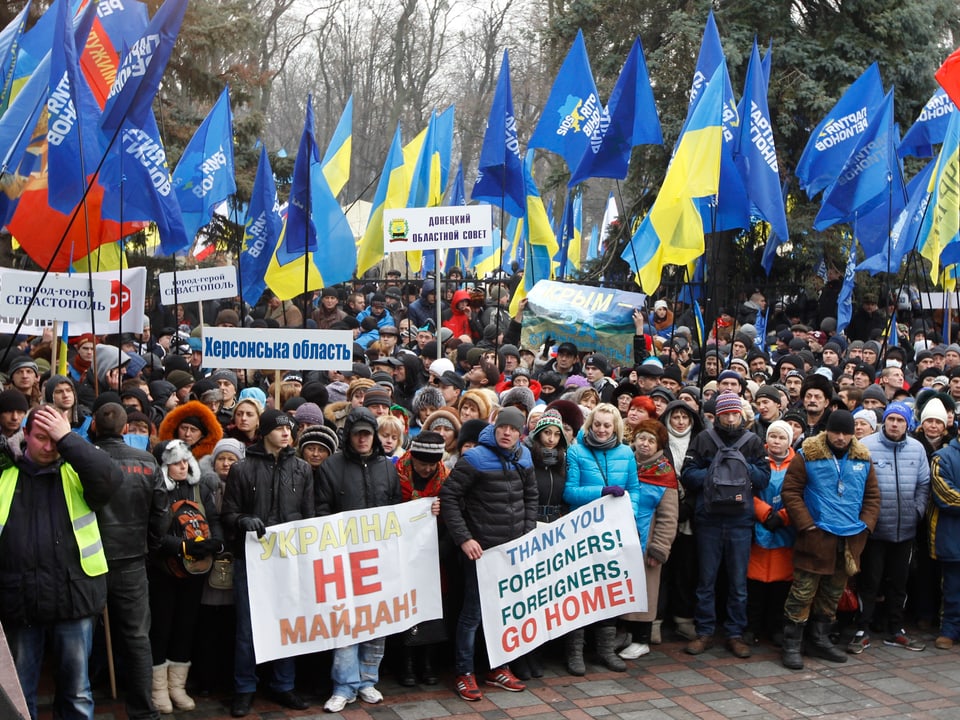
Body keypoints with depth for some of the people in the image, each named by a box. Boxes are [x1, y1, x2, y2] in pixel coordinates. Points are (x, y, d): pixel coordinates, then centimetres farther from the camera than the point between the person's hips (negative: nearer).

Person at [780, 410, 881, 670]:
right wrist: (806, 523, -12)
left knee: (832, 594, 15)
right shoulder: (808, 455, -6)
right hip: (816, 537, -5)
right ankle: (791, 645, 4)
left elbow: (872, 495, 16)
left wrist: (866, 523, 3)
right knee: (803, 592, -4)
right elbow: (790, 491, -6)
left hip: (850, 539, 5)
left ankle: (820, 640, 28)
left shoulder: (862, 459, 9)